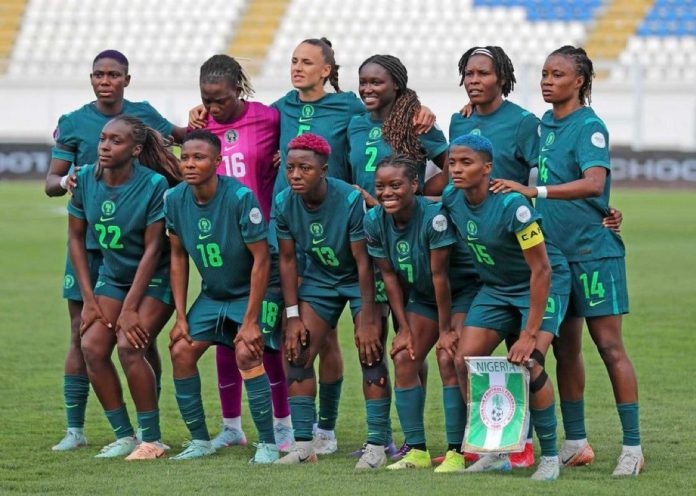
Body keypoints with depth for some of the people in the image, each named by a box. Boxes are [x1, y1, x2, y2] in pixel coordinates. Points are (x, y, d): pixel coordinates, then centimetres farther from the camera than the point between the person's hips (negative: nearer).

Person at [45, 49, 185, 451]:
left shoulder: (144, 115, 7)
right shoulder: (73, 123, 3)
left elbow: (179, 136, 25)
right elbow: (50, 182, 2)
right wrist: (64, 181, -21)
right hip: (88, 242, -1)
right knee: (82, 337, -1)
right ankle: (75, 429, 5)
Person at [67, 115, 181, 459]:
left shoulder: (154, 186, -21)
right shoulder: (86, 179, -7)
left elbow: (152, 250, -19)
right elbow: (76, 238, 3)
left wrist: (130, 309, -20)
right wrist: (89, 299, -2)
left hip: (154, 279, -5)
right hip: (112, 276, 5)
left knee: (129, 346, -22)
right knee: (93, 347, -12)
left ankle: (152, 440, -11)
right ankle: (123, 436, 0)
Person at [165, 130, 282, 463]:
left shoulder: (240, 197, -26)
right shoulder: (175, 200, -9)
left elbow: (261, 259, -23)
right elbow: (178, 257, 3)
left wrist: (251, 321, -24)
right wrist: (181, 317, -1)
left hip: (256, 290, -6)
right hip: (213, 294, 6)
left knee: (246, 353, -25)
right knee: (181, 352, -6)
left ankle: (267, 444, -15)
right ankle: (200, 441, 8)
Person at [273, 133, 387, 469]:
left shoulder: (350, 200, -29)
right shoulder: (284, 203, -15)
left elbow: (363, 261, -24)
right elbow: (287, 259, -4)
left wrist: (367, 319, -25)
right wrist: (293, 316, -7)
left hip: (358, 280, -5)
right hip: (319, 280, 5)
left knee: (369, 351, -15)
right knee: (298, 352, -6)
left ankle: (377, 446, -12)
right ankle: (303, 445, 0)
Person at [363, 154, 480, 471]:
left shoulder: (434, 216, -31)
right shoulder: (374, 221, -13)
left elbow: (439, 275, -27)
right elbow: (389, 276, -5)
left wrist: (445, 330, -21)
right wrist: (404, 328, -6)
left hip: (463, 290, -6)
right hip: (422, 295, 6)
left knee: (449, 360, -19)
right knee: (404, 359, -3)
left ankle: (456, 451, -14)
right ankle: (416, 450, 3)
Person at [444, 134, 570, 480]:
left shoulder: (512, 205, -29)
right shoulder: (451, 199, -10)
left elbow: (541, 270, -26)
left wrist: (530, 335, -27)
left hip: (544, 284, -7)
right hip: (496, 286, 7)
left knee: (528, 364, -23)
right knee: (464, 361, -7)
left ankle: (550, 456, -4)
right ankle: (495, 452, 8)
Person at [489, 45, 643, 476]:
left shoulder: (590, 127, -12)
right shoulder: (544, 125, 11)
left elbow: (594, 182, -27)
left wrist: (534, 191, -34)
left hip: (593, 250, -7)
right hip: (554, 249, 7)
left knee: (609, 345, -7)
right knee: (565, 349, 10)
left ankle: (633, 447, -6)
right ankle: (576, 443, 18)